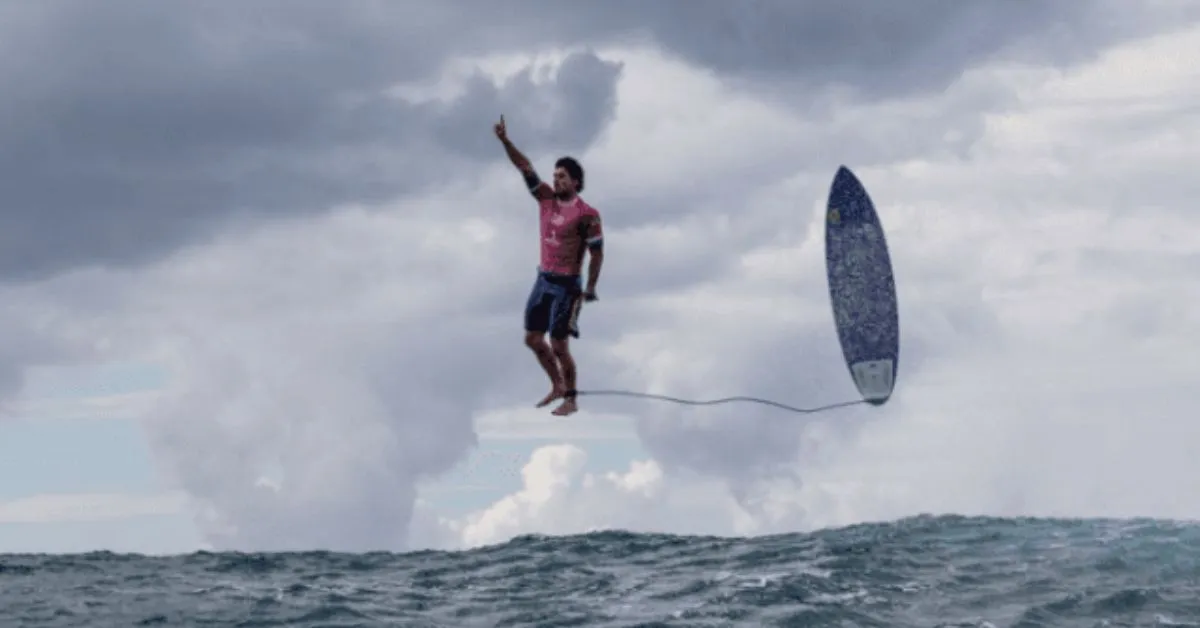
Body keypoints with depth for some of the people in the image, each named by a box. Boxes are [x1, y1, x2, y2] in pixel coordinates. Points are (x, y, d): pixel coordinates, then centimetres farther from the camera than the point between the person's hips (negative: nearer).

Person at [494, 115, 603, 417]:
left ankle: (571, 400, 10)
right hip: (543, 279, 7)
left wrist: (590, 288, -13)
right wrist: (505, 141, -10)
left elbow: (597, 252, -11)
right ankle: (557, 386, 29)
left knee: (559, 345, -4)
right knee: (533, 339, 12)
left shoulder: (586, 215, -14)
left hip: (566, 284, -7)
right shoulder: (546, 199, 4)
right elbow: (525, 167, 1)